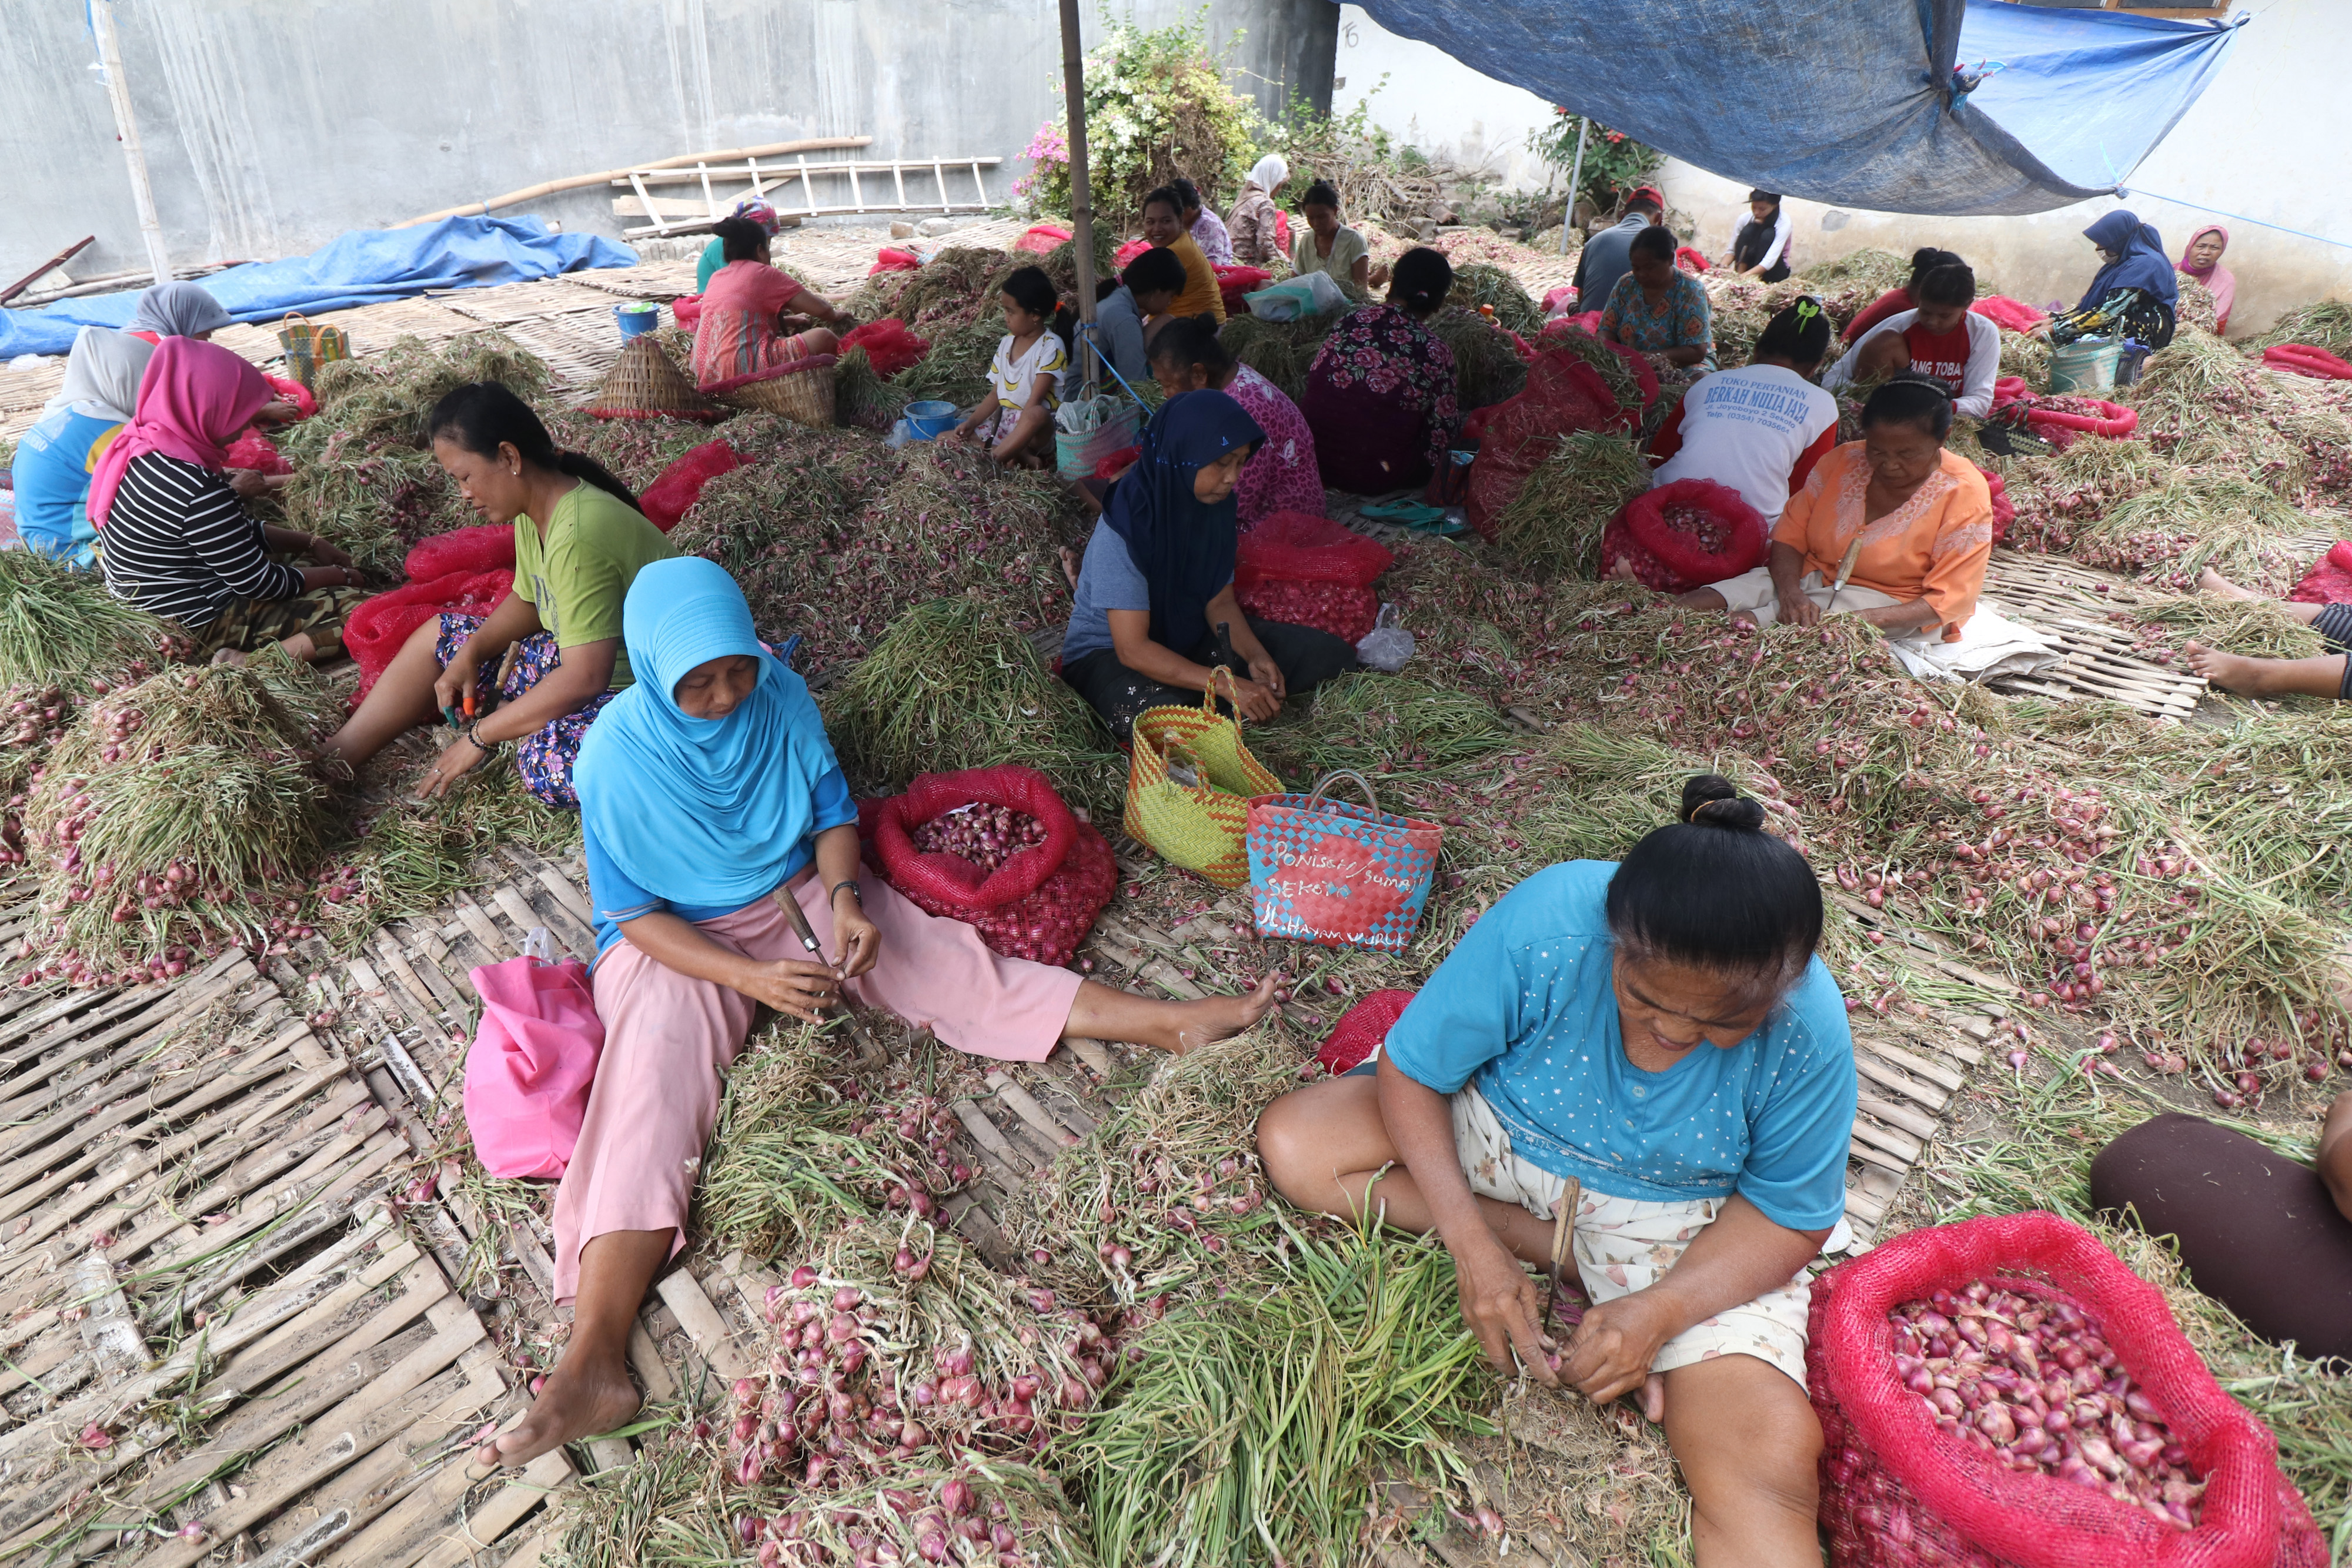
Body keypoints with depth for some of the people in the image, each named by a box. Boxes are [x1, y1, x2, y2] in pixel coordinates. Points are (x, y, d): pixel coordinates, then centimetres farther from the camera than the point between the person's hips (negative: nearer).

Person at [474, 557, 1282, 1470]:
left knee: (938, 960, -16)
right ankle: (591, 1368, -42)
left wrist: (844, 896, -20)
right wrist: (752, 977, -28)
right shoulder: (617, 755, -19)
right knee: (650, 1087, -26)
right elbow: (632, 913, -15)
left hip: (801, 892, 3)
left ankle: (1174, 1023, -20)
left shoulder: (780, 695, -10)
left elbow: (833, 811, 1)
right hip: (677, 942, -3)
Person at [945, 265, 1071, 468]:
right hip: (1003, 421, 9)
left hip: (1035, 431, -8)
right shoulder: (1007, 343, 12)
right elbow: (995, 394, 13)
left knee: (1037, 414, -43)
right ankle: (1020, 455, -14)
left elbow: (1034, 401, -18)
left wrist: (1020, 431, -27)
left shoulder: (1051, 345, -10)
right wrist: (971, 423, 1)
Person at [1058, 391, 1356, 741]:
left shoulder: (1215, 504, -6)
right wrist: (1227, 684, -35)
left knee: (1331, 655, -5)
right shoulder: (1124, 527, -28)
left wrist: (1255, 655, -18)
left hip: (1188, 636, 7)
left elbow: (1220, 600, 2)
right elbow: (1132, 649, -30)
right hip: (1107, 654, -7)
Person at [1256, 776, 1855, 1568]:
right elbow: (1409, 1067, -19)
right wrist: (1472, 1243, -27)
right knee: (1292, 1140, -19)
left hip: (1680, 1212, -2)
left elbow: (1789, 1219, -12)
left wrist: (1660, 1311, -28)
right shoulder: (1544, 924, -31)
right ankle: (1565, 1254, -11)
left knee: (1769, 1455, -27)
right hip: (1498, 1130, 3)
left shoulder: (1808, 1035, -26)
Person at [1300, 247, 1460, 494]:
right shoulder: (1436, 353, -13)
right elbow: (1443, 429, -6)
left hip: (1312, 461, 5)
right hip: (1374, 481, -4)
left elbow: (1313, 377, 8)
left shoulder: (1351, 320, -3)